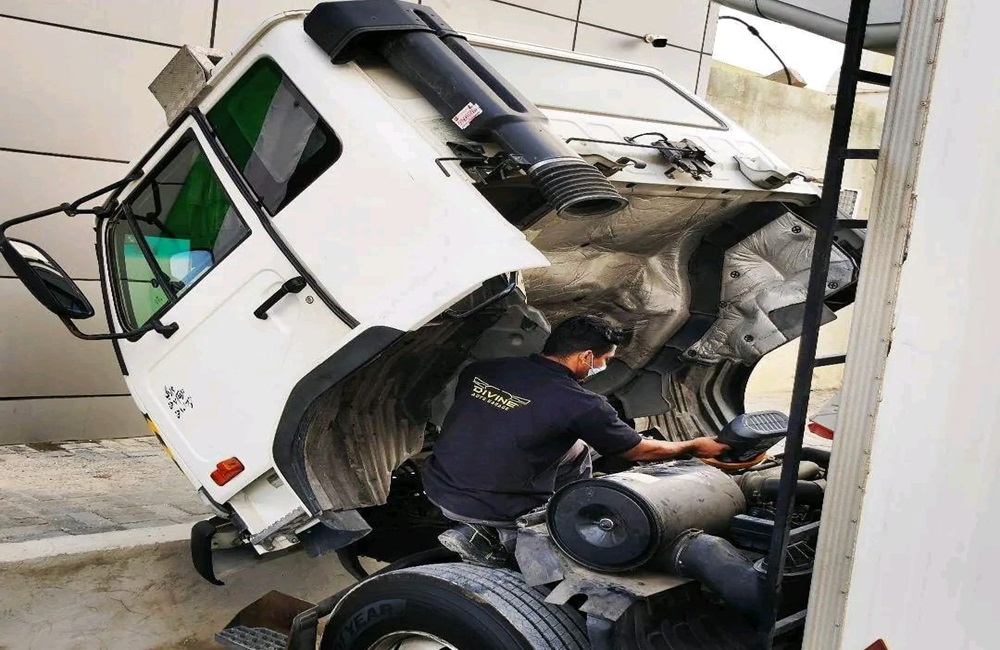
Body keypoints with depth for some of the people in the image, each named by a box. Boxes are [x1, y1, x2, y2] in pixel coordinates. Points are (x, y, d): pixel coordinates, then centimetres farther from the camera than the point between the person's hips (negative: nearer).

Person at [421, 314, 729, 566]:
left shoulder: (479, 369, -1)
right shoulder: (579, 404, -14)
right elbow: (640, 451, 2)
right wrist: (695, 446, 19)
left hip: (437, 489, 6)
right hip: (498, 509, -5)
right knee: (576, 452, 15)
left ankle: (476, 531, 10)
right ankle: (505, 539, 6)